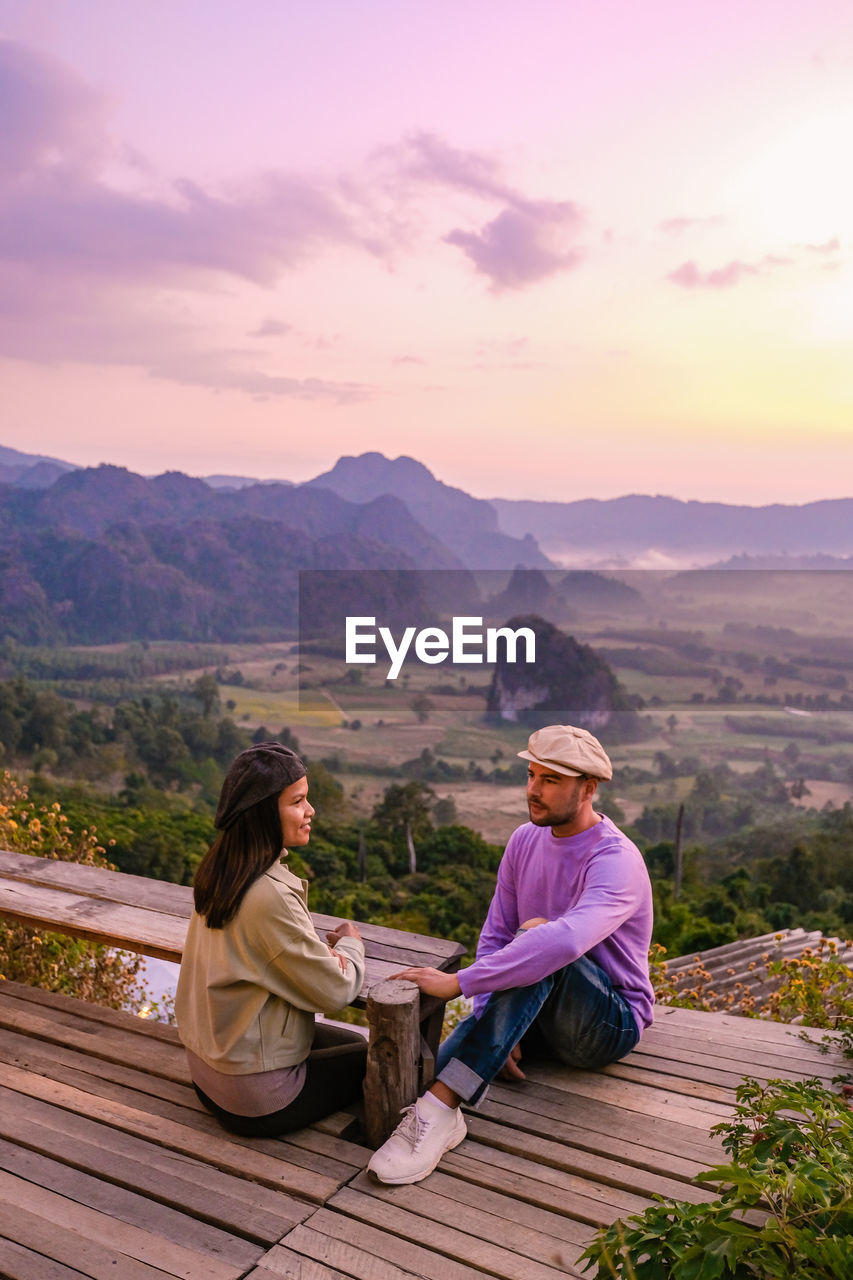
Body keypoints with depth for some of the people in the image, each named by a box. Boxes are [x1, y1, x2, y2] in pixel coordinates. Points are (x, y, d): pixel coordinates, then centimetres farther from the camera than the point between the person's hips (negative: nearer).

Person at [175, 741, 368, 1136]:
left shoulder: (219, 869, -3)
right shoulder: (269, 896, -30)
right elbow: (334, 990, -21)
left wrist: (325, 947, -8)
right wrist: (350, 944, 0)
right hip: (255, 1097, -8)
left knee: (353, 1042, 23)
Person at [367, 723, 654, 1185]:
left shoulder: (617, 860, -23)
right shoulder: (525, 841, 1)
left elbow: (565, 941, -41)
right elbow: (495, 935, 3)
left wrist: (459, 982, -42)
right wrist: (498, 1029, -11)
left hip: (612, 1023, -6)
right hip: (537, 1011, 6)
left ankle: (440, 1107, -41)